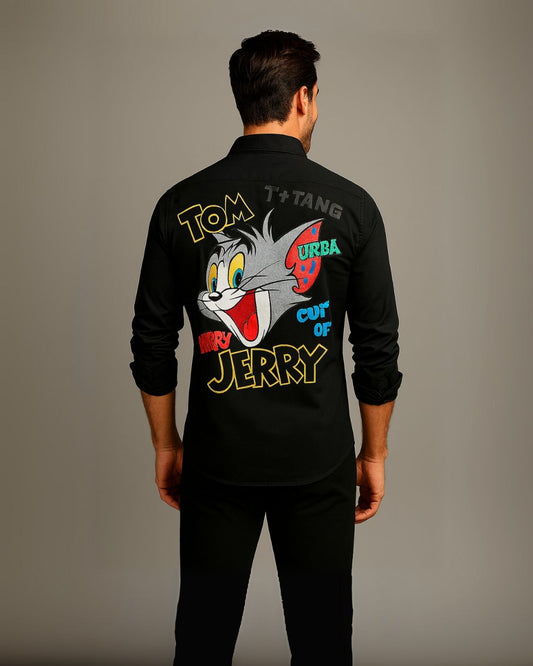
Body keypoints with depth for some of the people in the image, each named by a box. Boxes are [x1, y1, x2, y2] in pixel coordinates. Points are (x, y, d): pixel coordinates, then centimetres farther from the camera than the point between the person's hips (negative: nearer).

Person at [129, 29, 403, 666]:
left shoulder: (180, 205, -3)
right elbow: (378, 350, -3)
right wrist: (373, 455, 9)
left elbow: (152, 346, 1)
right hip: (319, 463, -1)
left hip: (216, 461, 1)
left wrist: (167, 446, 14)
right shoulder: (350, 205, -6)